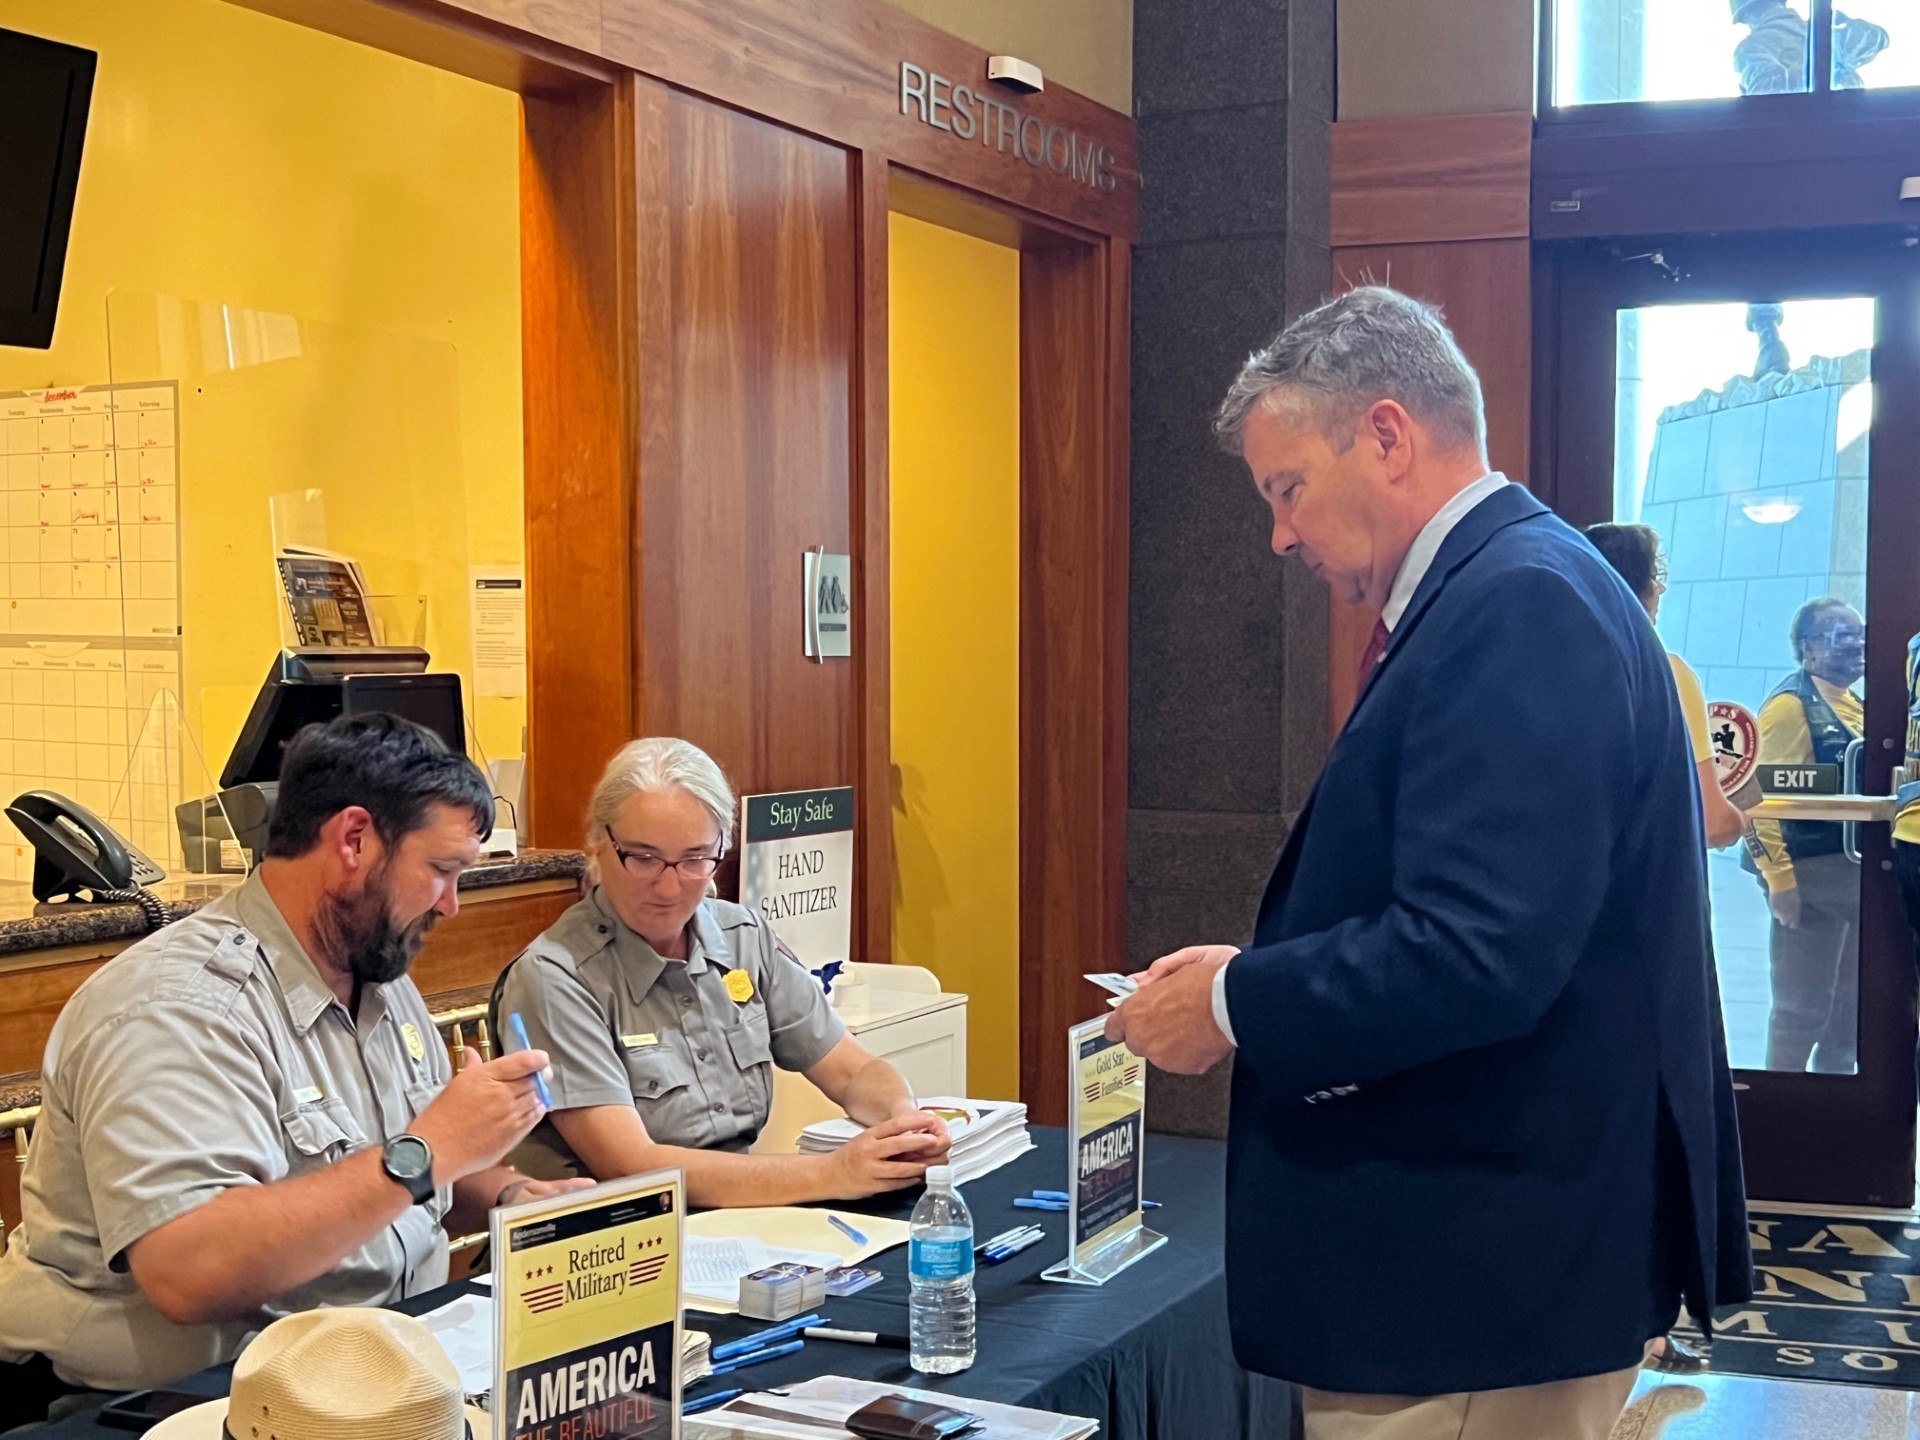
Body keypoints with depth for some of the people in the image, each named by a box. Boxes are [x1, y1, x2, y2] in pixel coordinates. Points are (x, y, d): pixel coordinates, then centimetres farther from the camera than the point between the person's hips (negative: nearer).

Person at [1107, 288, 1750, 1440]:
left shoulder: (1519, 605, -20)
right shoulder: (1508, 588, 11)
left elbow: (1476, 958, -28)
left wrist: (1235, 1007, -15)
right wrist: (1262, 977, 5)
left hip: (1485, 1278, -10)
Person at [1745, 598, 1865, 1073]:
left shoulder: (1855, 706, 14)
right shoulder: (1791, 704, -12)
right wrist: (1779, 879, -24)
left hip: (1857, 873, 9)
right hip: (1811, 875, -9)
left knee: (1850, 1005, 14)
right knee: (1802, 1009, -2)